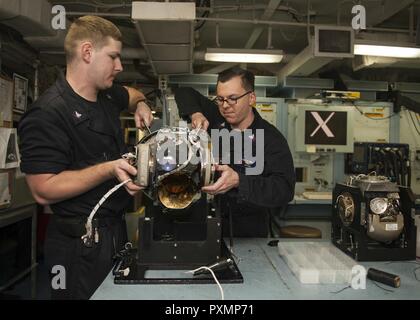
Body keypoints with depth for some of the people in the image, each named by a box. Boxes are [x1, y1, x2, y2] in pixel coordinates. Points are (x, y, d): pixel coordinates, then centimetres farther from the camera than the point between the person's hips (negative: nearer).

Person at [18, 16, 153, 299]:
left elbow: (133, 94, 30)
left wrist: (141, 105, 7)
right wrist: (109, 169, -29)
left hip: (116, 229, 8)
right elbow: (44, 190, -23)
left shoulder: (107, 96, 5)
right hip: (80, 243, -8)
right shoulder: (47, 114, -20)